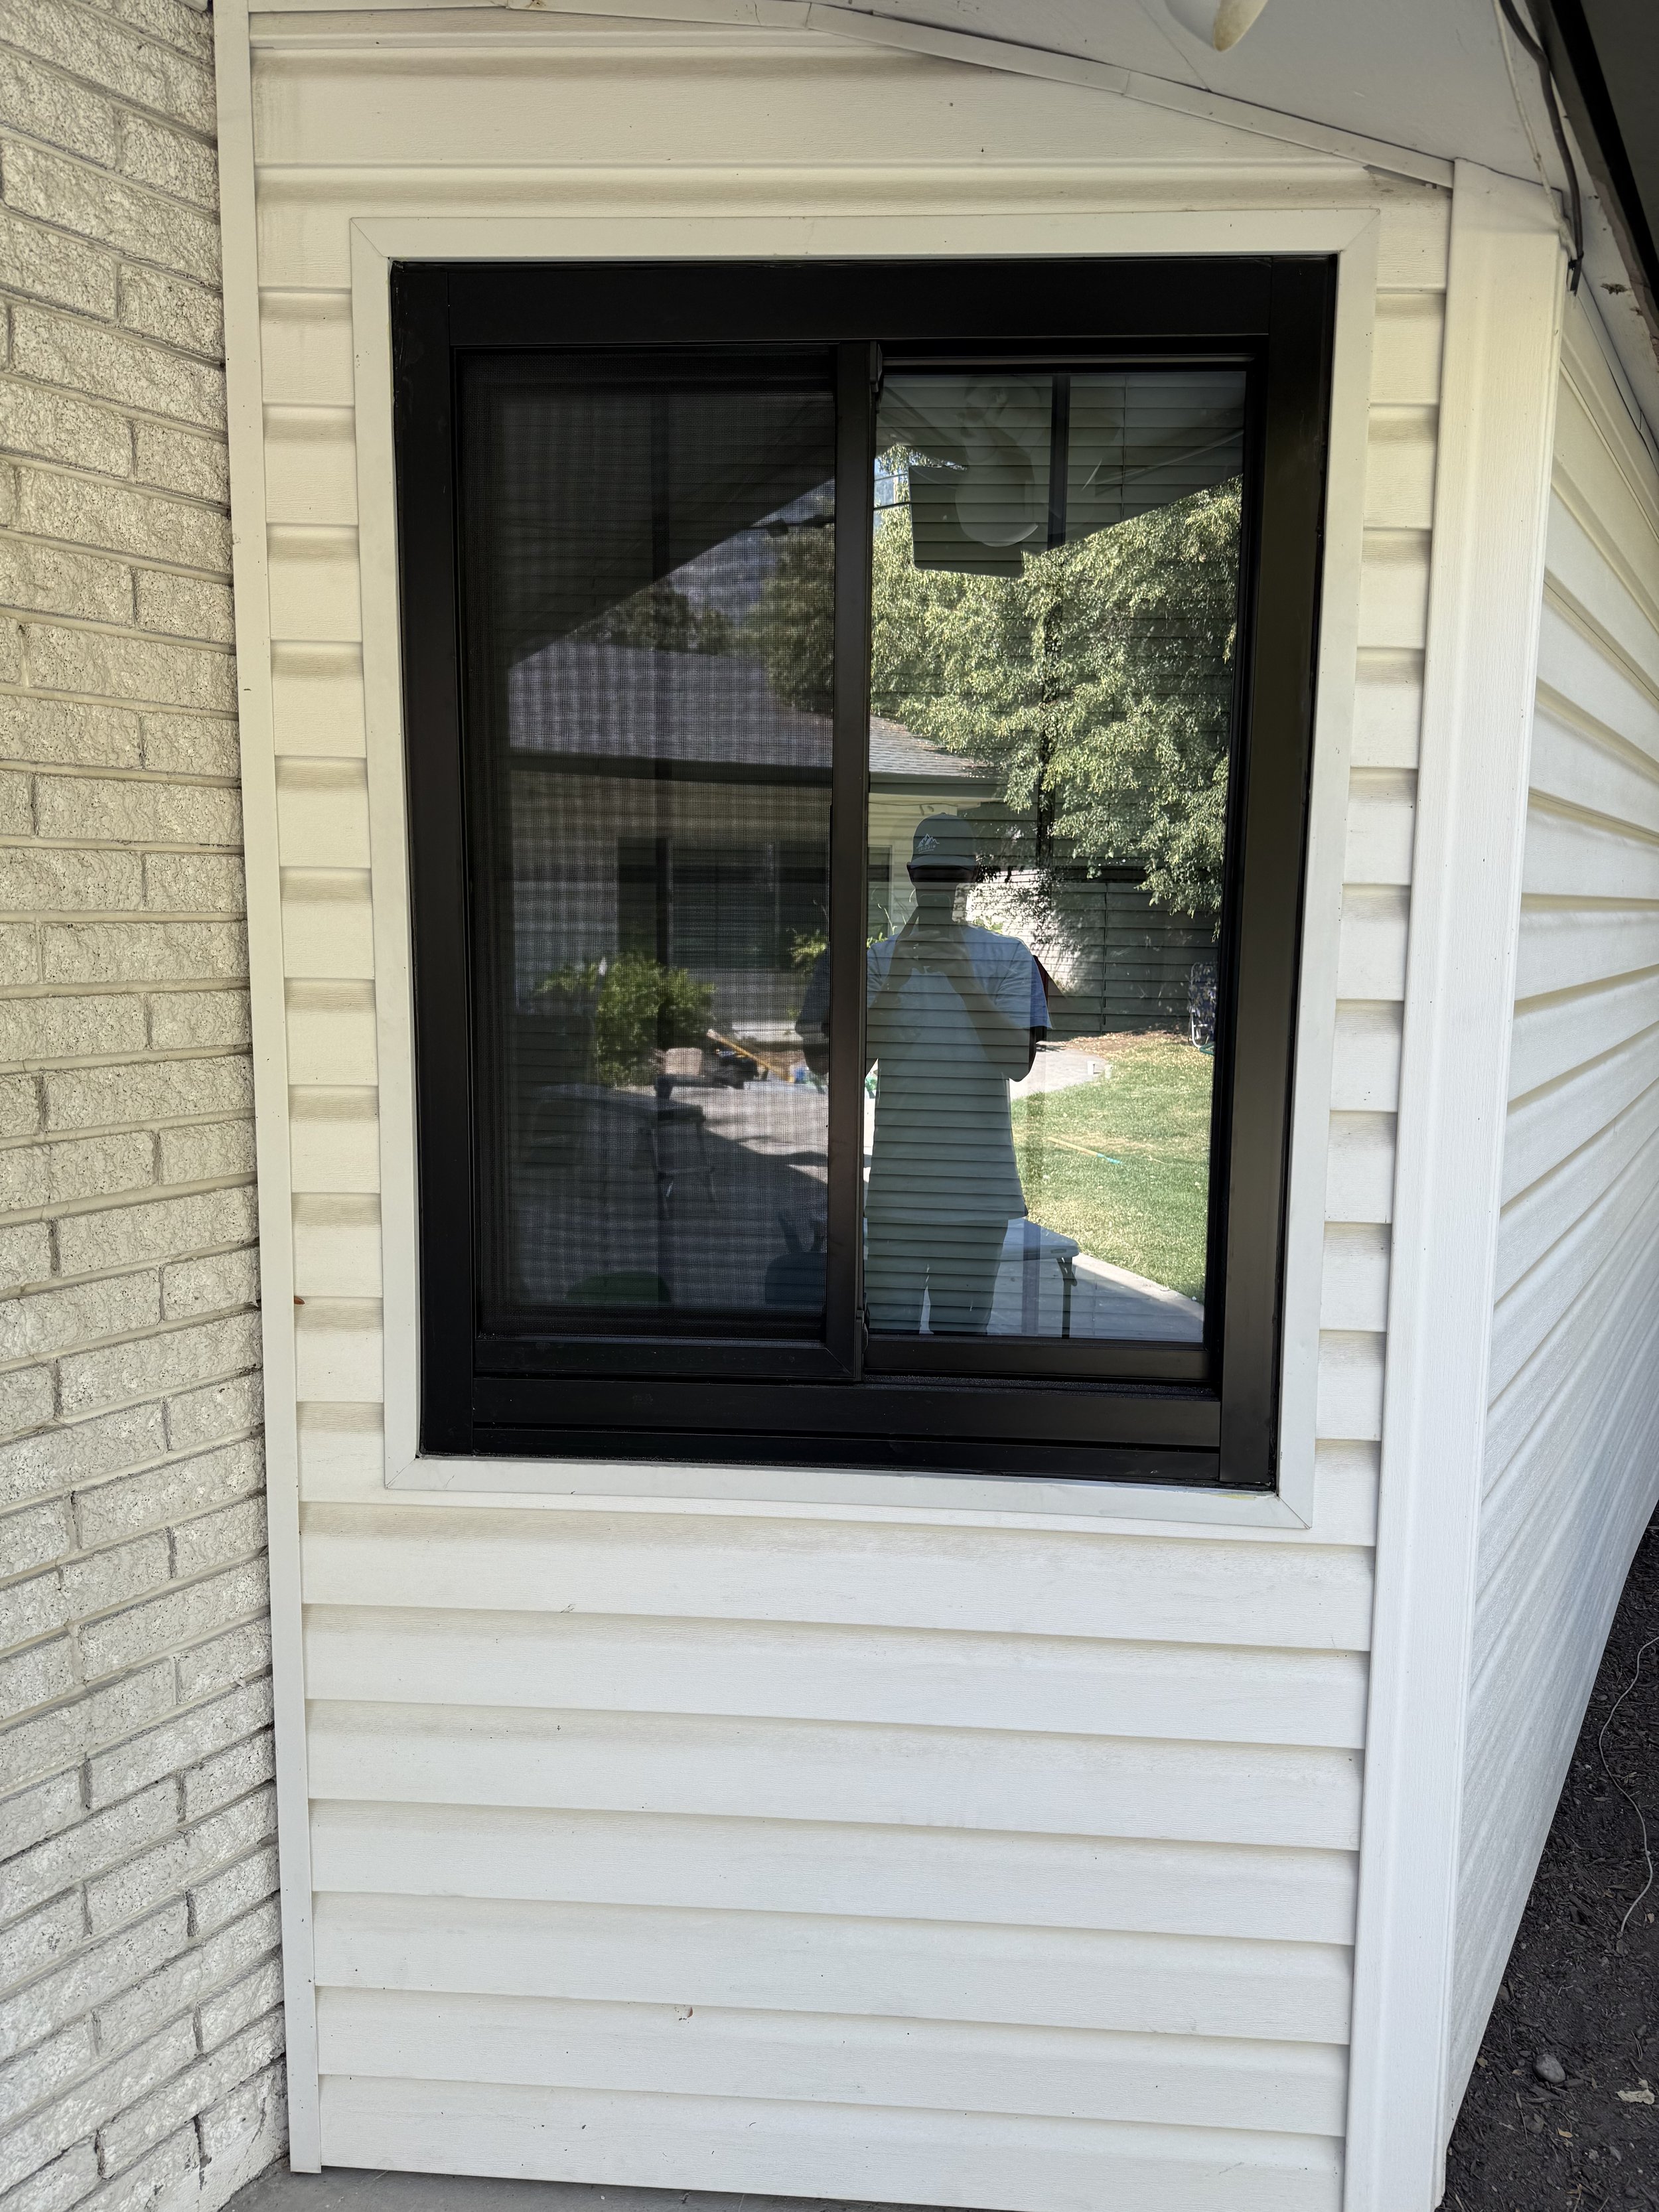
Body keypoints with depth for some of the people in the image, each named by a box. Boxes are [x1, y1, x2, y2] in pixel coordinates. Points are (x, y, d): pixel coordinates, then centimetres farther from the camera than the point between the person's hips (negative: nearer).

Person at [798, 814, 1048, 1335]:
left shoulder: (1007, 958, 3)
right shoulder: (883, 958, 7)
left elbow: (1019, 1062, -9)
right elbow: (855, 1060, -4)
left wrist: (963, 981, -18)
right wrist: (897, 980, -16)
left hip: (977, 1182, -1)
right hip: (897, 1180, 1)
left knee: (963, 1330, 8)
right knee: (888, 1328, 4)